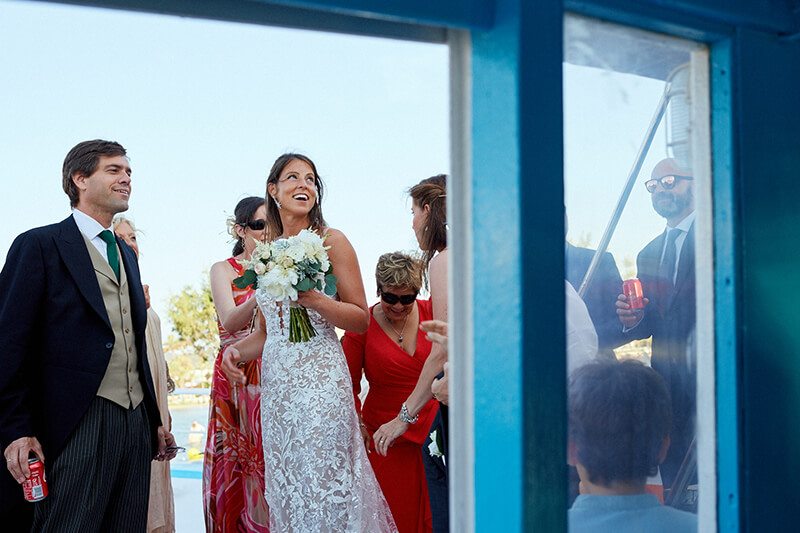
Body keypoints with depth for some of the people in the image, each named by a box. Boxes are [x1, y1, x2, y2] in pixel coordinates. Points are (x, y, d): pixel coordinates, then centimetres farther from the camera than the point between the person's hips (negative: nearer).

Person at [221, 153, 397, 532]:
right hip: (275, 383, 5)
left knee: (324, 481, -7)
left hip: (320, 379, -5)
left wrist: (313, 299, -17)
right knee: (286, 490, 6)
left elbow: (361, 319, -3)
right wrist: (237, 351, 1)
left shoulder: (331, 241, -1)